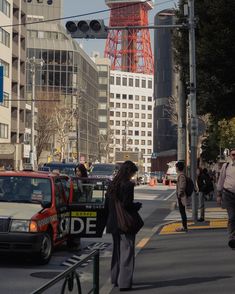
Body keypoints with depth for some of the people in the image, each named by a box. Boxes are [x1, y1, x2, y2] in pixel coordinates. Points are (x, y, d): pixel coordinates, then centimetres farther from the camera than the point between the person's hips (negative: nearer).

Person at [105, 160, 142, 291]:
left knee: (117, 251, 19)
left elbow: (107, 205, 11)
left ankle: (116, 279, 28)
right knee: (127, 252, -1)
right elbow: (127, 205, -21)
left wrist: (109, 220, 17)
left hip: (114, 224, 8)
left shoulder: (112, 185, 8)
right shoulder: (128, 185, -15)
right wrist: (138, 205, -3)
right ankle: (124, 282, -1)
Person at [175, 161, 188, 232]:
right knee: (182, 212, 14)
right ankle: (184, 226, 19)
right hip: (180, 197, 10)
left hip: (181, 196, -10)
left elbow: (182, 186, -24)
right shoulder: (181, 175, 14)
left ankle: (184, 227, -3)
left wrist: (179, 194, -19)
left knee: (182, 212, -6)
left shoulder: (181, 175, -18)